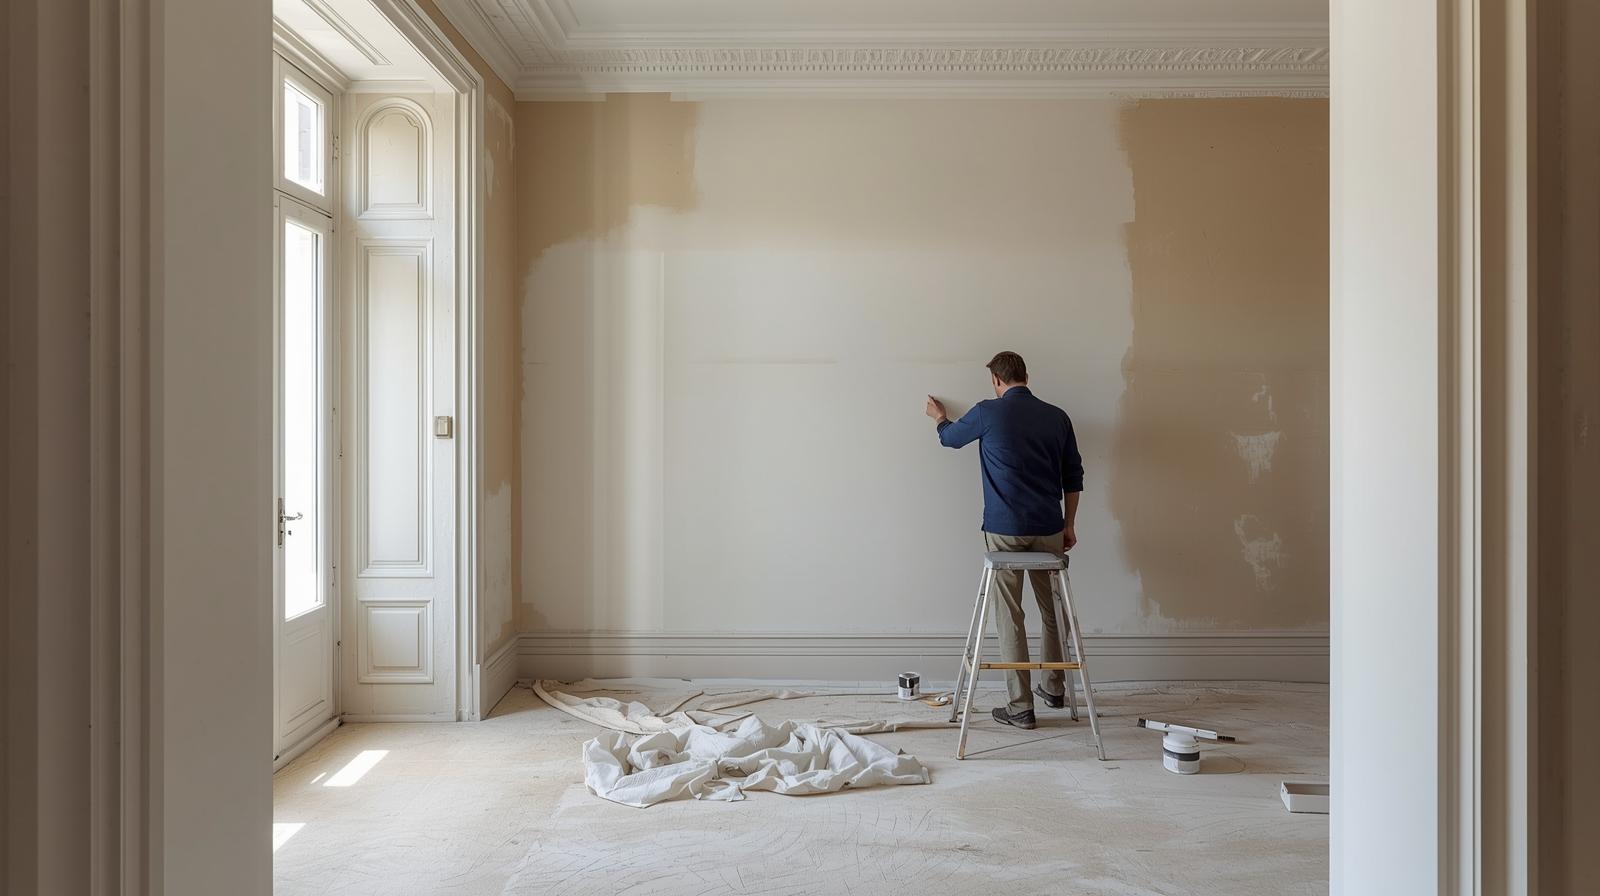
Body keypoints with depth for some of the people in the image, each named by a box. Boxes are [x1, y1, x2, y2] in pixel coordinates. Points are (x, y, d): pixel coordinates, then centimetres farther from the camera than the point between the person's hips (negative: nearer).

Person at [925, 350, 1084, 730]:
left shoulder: (989, 412, -5)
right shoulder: (1057, 416, 4)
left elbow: (950, 438, 14)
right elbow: (1073, 475, 7)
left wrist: (940, 418, 36)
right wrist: (1069, 524, 17)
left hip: (1004, 530, -3)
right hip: (1048, 529, 4)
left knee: (1010, 616, 2)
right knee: (1052, 610, 18)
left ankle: (1021, 706, 3)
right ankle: (1055, 688, 30)